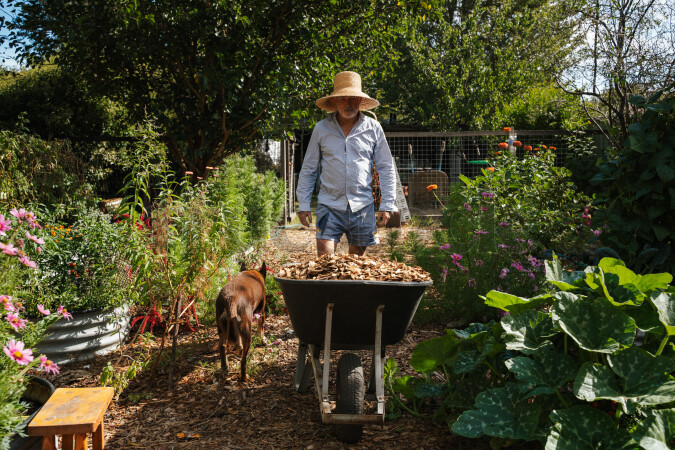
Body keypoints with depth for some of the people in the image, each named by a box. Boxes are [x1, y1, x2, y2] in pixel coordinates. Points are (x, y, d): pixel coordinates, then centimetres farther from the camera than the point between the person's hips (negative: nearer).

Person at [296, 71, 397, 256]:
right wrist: (303, 205, 5)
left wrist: (387, 205, 2)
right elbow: (308, 169, 10)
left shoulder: (373, 128, 5)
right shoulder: (321, 129, 4)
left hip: (362, 206, 1)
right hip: (329, 205, -1)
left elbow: (386, 169, 8)